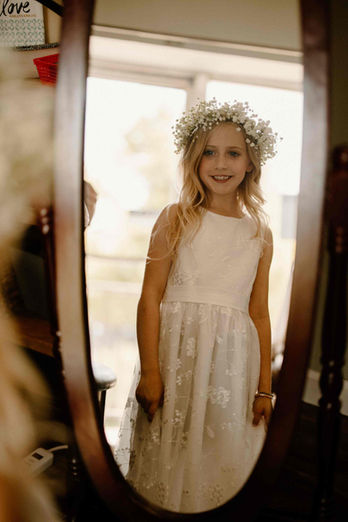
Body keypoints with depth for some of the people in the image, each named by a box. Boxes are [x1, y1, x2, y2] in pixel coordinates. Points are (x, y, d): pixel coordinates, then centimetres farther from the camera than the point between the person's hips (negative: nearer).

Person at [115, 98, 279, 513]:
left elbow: (259, 313, 11)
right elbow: (150, 296, -4)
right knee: (167, 461, 4)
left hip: (234, 360, 3)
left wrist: (264, 387, 9)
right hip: (176, 350, -2)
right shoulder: (176, 218, 1)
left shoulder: (260, 234, 9)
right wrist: (150, 371, -10)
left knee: (224, 458, 8)